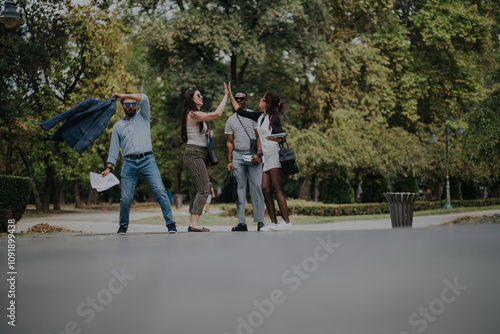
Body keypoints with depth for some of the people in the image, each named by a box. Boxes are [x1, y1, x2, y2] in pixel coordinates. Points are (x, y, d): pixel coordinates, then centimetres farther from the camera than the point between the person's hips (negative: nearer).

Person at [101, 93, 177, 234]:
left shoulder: (142, 116, 16)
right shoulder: (118, 126, 20)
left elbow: (144, 99, -2)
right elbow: (114, 149, 17)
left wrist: (123, 95, 2)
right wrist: (108, 168, 6)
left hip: (147, 160, -1)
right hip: (129, 163, 2)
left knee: (160, 191, -14)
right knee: (126, 198, -3)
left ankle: (171, 224, -12)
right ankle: (123, 226, 17)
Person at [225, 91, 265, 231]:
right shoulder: (231, 120, 15)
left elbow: (259, 137, 0)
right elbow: (230, 142, 14)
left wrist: (258, 154, -12)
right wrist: (229, 161, 4)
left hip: (253, 154, -3)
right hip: (237, 155, 3)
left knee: (257, 186, -9)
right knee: (239, 188, -1)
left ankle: (260, 221, -7)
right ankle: (241, 222, 0)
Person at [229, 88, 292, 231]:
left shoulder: (273, 119, -8)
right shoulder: (260, 116, 15)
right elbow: (240, 111, 22)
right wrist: (230, 96, 22)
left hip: (275, 156, -8)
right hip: (267, 158, 8)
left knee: (276, 189, -9)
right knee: (265, 189, 2)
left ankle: (286, 222, -7)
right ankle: (274, 222, 5)